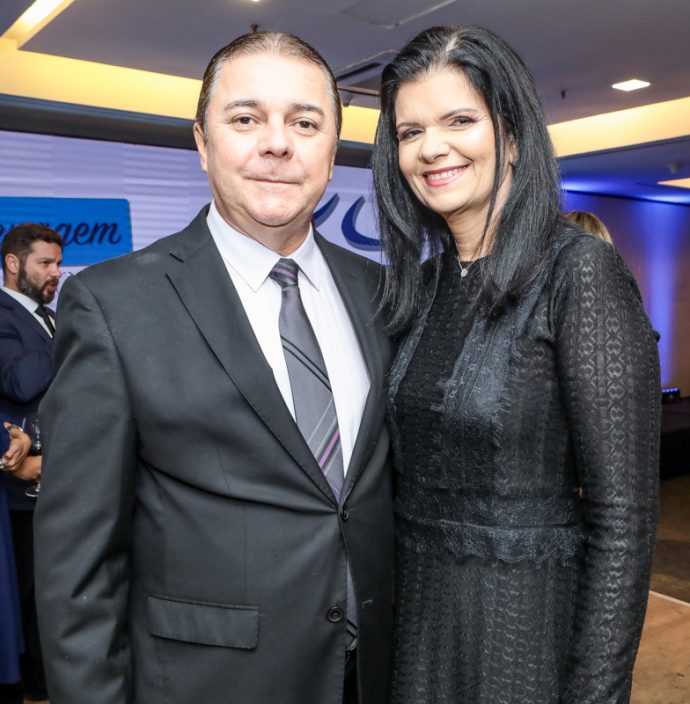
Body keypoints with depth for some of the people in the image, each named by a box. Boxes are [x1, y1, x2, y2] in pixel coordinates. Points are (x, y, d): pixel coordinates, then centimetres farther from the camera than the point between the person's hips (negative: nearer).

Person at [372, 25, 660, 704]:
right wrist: (392, 610, 9)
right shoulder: (422, 281, 2)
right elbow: (416, 465, 8)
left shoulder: (581, 272, -17)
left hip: (528, 623, -6)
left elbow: (624, 517, -18)